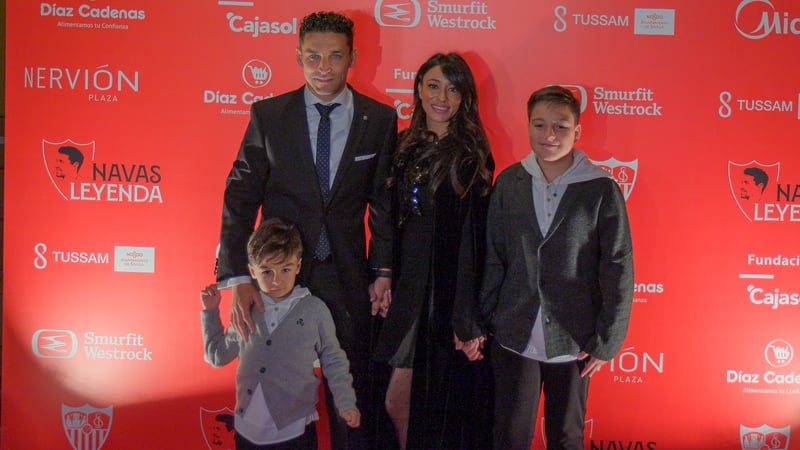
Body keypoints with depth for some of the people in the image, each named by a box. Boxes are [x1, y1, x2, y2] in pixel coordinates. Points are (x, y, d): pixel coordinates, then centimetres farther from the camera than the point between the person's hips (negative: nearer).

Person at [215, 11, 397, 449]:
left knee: (353, 392, 11)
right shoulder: (268, 115, -4)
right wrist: (237, 278, -15)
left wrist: (383, 270, -2)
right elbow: (240, 197, -6)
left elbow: (384, 202, 3)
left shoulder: (380, 120, -2)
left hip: (348, 277, 0)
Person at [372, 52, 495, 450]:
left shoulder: (472, 156, -7)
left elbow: (472, 240, -11)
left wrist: (466, 316, -14)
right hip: (406, 287, 5)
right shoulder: (404, 146, 9)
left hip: (447, 293, -5)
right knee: (397, 401, 10)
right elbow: (390, 221, 12)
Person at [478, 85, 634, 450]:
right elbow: (493, 257, 4)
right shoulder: (509, 182, -1)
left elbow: (618, 269, -6)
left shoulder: (602, 190, -8)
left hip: (573, 342, -1)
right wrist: (485, 320, 5)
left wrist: (607, 341, -5)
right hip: (514, 337, 1)